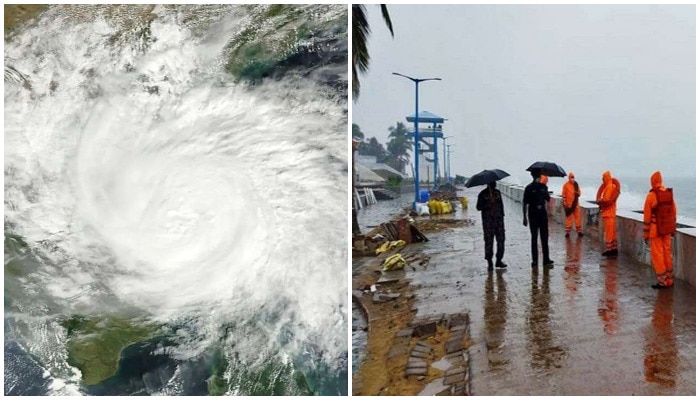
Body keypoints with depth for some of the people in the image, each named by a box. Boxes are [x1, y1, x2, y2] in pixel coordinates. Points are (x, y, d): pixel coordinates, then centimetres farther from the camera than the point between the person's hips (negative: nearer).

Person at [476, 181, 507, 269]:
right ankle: (490, 262, 6)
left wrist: (502, 215, 12)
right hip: (488, 221, -4)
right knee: (488, 241, -2)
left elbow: (501, 204, 16)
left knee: (501, 239, 1)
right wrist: (488, 204, -21)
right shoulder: (483, 194, -3)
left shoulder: (497, 192, 11)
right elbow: (478, 207, -7)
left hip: (498, 219, 4)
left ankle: (499, 260, 11)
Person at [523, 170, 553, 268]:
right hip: (533, 215, -3)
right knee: (534, 238, 2)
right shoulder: (529, 188, -4)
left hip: (542, 214, 3)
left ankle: (546, 260, 11)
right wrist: (524, 217, -9)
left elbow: (548, 199, 7)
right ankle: (534, 261, 7)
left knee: (545, 238, 5)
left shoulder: (543, 187, 7)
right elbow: (525, 203, -4)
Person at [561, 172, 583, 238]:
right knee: (569, 217, 2)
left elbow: (579, 192, 14)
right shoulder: (566, 185, -6)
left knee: (577, 217, 5)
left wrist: (578, 193, -11)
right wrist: (564, 204, -12)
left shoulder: (576, 184, 7)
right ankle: (568, 231, 9)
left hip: (575, 204, 4)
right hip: (568, 204, -4)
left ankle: (579, 230, 13)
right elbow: (563, 195, -7)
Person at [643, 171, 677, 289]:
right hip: (667, 229, 6)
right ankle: (669, 280, 19)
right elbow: (673, 213, 9)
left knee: (657, 255, 1)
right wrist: (673, 229, 18)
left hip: (656, 229, -6)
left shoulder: (651, 195, -13)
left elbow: (647, 216, -11)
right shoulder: (670, 193, 3)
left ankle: (662, 281, 3)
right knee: (667, 252, 13)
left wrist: (646, 233, -5)